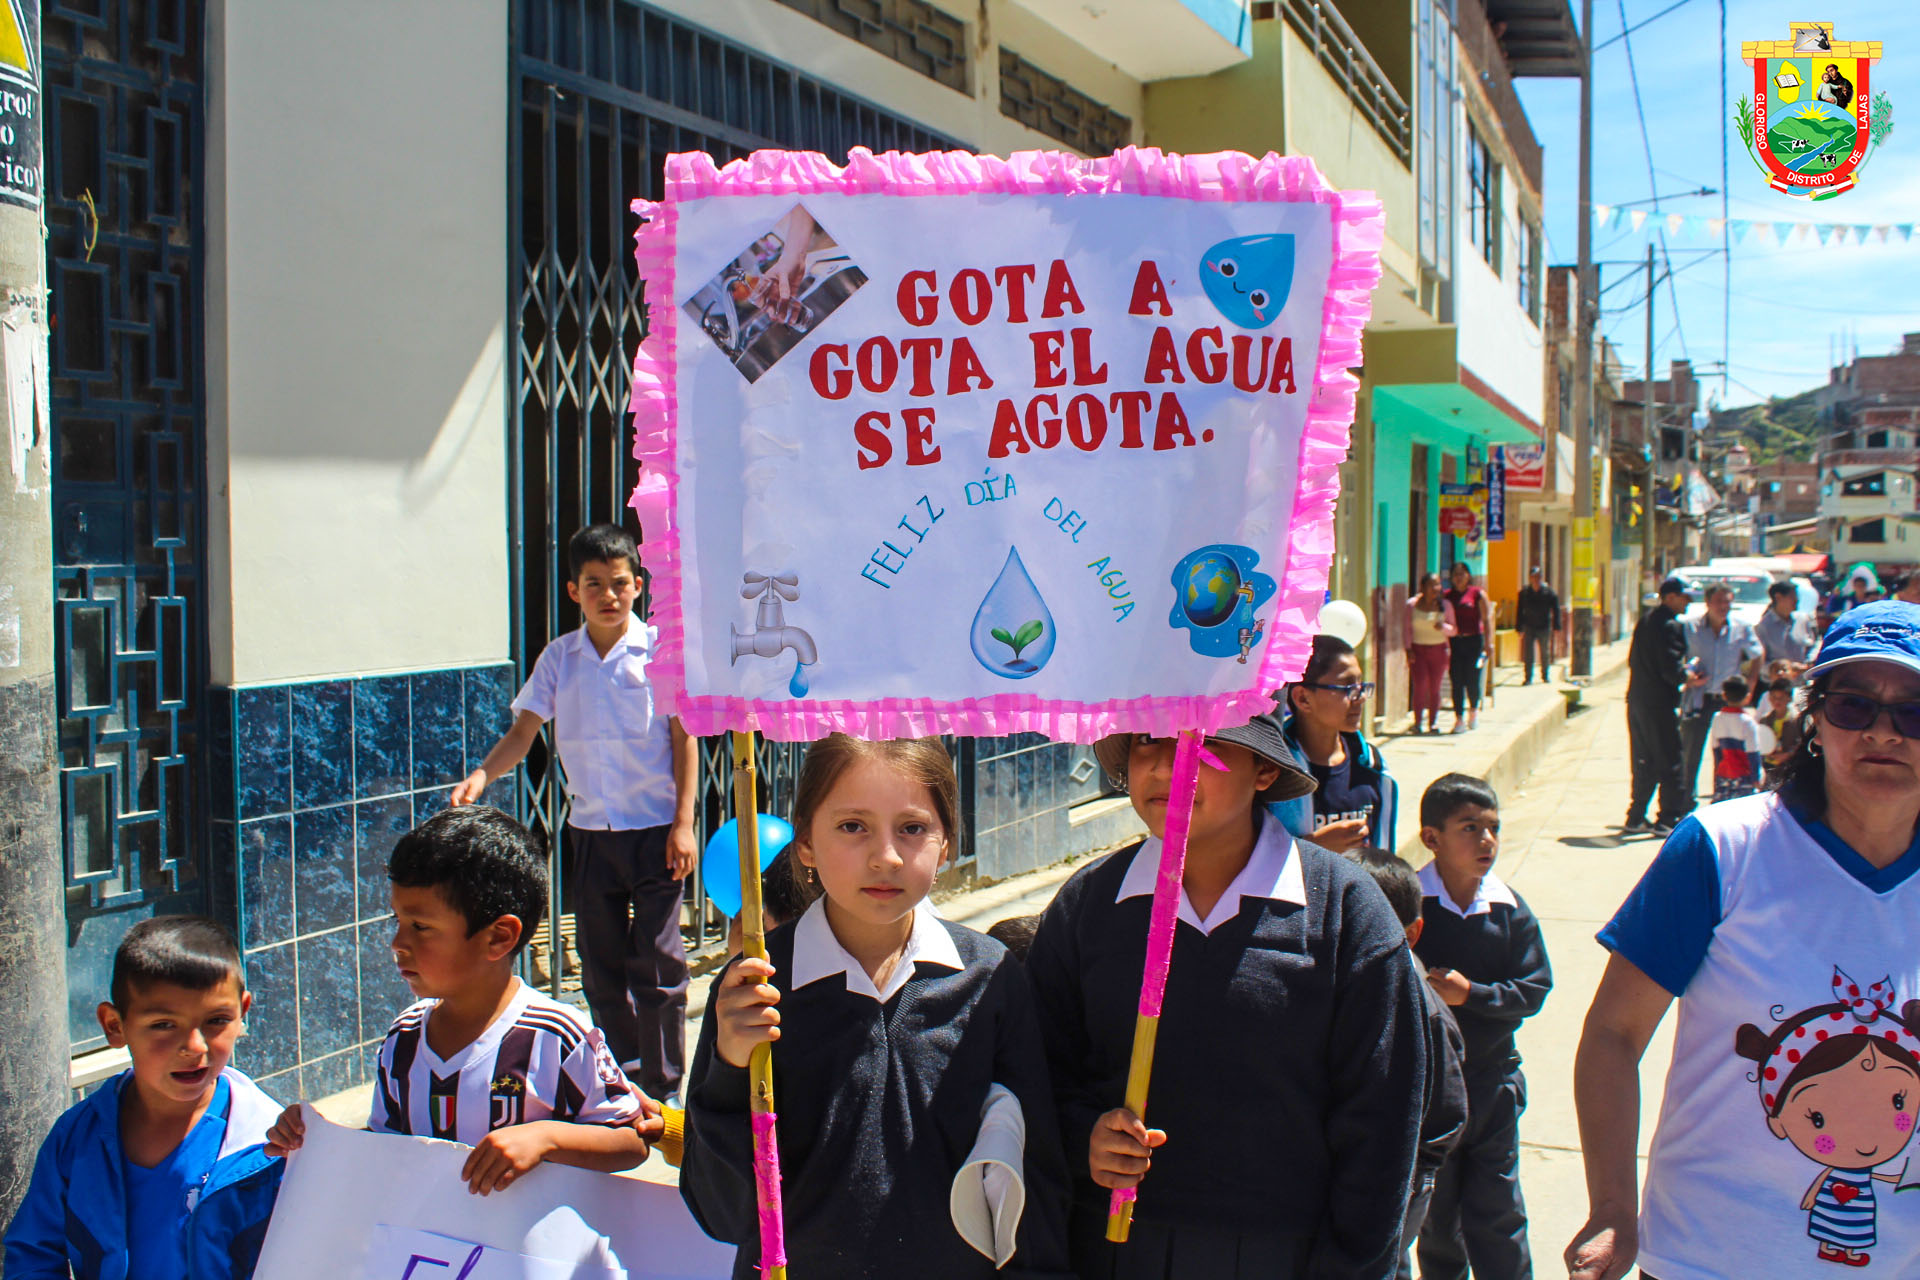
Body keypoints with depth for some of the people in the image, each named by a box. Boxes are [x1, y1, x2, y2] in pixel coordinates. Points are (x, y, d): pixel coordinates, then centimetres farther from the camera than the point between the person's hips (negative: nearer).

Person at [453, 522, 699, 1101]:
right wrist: (482, 774, -17)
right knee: (600, 963, 12)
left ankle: (662, 1088, 8)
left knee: (656, 960, -2)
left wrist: (683, 822, -9)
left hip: (655, 828, -4)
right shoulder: (560, 657, 5)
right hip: (589, 830, 4)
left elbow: (685, 738, -4)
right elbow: (523, 731, 3)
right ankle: (621, 1076, 27)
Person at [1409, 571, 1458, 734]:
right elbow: (1408, 629, 3)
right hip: (1418, 649, -1)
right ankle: (1417, 722, -2)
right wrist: (1408, 649, -6)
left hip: (1438, 650, 1)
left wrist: (1443, 627, -14)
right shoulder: (1412, 604, 1)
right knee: (1420, 686, -11)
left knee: (1434, 688, 1)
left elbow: (1453, 630, 7)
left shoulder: (1445, 605, 5)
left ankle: (1433, 722, 9)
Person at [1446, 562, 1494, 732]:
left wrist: (1487, 643, -8)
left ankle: (1474, 710, 25)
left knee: (1472, 680, -2)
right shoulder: (1446, 595, 10)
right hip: (1453, 642, 2)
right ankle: (1459, 719, 5)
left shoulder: (1478, 594, 3)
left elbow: (1487, 619, 0)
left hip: (1473, 641, -2)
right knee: (1456, 682, -1)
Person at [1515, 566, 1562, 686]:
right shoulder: (1524, 592, 0)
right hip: (1529, 627, 0)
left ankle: (1545, 675, 27)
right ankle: (1528, 677, -2)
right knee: (1528, 653, -5)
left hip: (1544, 627, 0)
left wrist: (1556, 626, -5)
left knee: (1545, 653, 11)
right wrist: (1519, 627, 0)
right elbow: (1519, 611, 5)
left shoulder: (1550, 593, -3)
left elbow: (1556, 610, 0)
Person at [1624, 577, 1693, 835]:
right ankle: (1667, 819, 0)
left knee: (1644, 762, 15)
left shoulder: (1645, 621, 14)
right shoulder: (1669, 626, -15)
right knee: (1670, 764, -1)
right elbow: (1672, 669, -21)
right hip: (1659, 704, -9)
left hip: (1636, 700, 9)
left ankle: (1636, 818, 18)